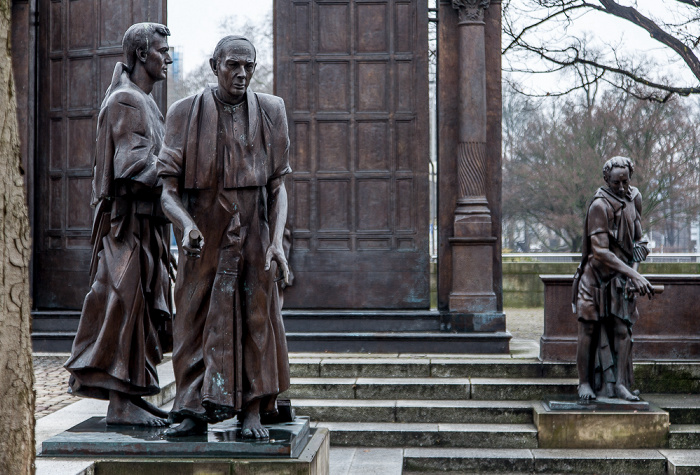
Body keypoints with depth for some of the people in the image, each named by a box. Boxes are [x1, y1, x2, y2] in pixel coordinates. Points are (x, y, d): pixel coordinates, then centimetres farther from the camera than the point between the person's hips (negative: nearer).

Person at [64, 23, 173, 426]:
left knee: (142, 309, 9)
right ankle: (121, 403, -5)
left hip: (146, 223, 10)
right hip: (128, 222, -10)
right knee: (126, 304, -8)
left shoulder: (144, 102, 21)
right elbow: (132, 164, -19)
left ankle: (130, 397, 15)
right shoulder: (125, 101, -10)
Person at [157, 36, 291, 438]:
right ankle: (194, 411, 11)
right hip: (203, 238, 0)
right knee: (196, 319, 3)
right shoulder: (186, 113, -3)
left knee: (256, 320, 3)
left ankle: (253, 411, 11)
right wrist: (186, 224, -27)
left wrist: (277, 241, -12)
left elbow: (278, 186, 1)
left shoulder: (270, 111, 2)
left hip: (254, 236, 1)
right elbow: (169, 189, -6)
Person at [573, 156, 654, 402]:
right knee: (589, 329, -3)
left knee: (623, 329, 0)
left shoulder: (634, 199, 4)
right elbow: (600, 251, -24)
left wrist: (634, 271, -4)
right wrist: (635, 275, -28)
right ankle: (584, 383, 6)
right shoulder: (599, 206, -19)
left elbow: (637, 240, 12)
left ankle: (620, 384, 4)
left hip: (621, 277, 6)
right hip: (596, 277, -5)